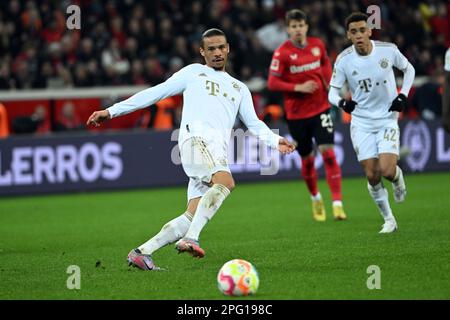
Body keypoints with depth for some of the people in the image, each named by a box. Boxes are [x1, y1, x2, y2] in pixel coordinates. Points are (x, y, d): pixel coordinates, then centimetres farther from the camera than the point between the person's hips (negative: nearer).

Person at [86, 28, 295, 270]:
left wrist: (274, 141, -1)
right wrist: (112, 111, 11)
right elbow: (156, 93, 16)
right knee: (225, 182, -34)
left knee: (192, 217, -8)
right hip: (197, 137, -5)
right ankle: (190, 238, -40)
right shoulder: (193, 73, 19)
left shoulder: (239, 88, 31)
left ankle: (142, 252, -3)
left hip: (218, 152, 5)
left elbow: (254, 124, 21)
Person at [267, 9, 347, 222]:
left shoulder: (318, 45, 1)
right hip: (296, 114, -2)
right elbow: (272, 83, -11)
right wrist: (299, 87, -20)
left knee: (327, 152, -13)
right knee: (307, 159, 9)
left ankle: (337, 203, -13)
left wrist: (329, 82, 6)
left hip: (320, 108, 2)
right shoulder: (282, 53, -11)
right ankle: (315, 198, 35)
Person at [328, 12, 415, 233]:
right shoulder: (344, 60, -9)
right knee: (372, 176, -4)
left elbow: (409, 69, 9)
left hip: (387, 119, -1)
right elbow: (332, 92, -4)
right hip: (361, 122, 1)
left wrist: (403, 95, -4)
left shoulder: (388, 50, -9)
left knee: (387, 171, -18)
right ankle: (388, 219, 15)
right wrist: (342, 103, -26)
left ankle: (398, 177, 19)